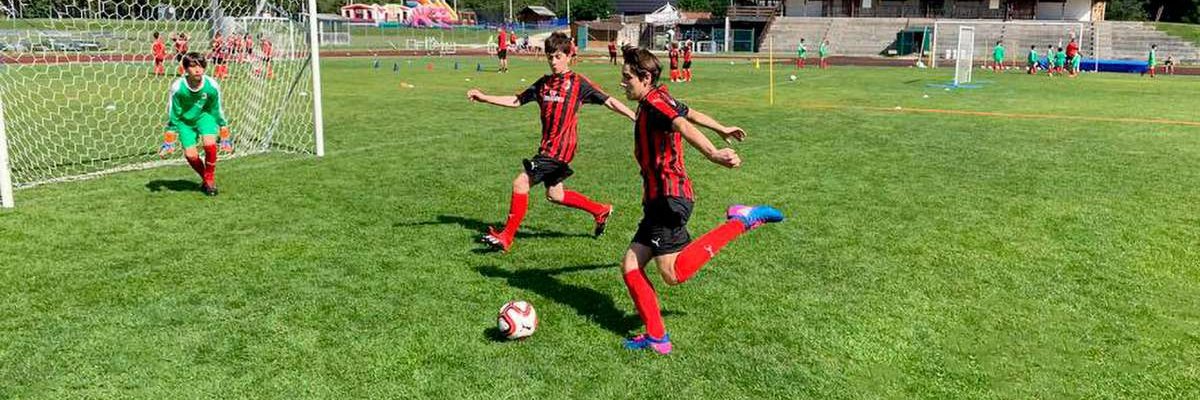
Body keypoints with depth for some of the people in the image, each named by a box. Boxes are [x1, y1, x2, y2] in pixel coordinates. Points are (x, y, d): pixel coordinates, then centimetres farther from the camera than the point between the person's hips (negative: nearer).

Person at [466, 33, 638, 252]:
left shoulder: (578, 82, -4)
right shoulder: (544, 83, 13)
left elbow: (609, 102, -4)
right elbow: (515, 101, 19)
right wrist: (484, 97, 10)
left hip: (560, 147, -8)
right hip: (548, 146, 8)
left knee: (520, 183, -12)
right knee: (554, 195, 18)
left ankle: (506, 236, -2)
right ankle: (601, 211, 35)